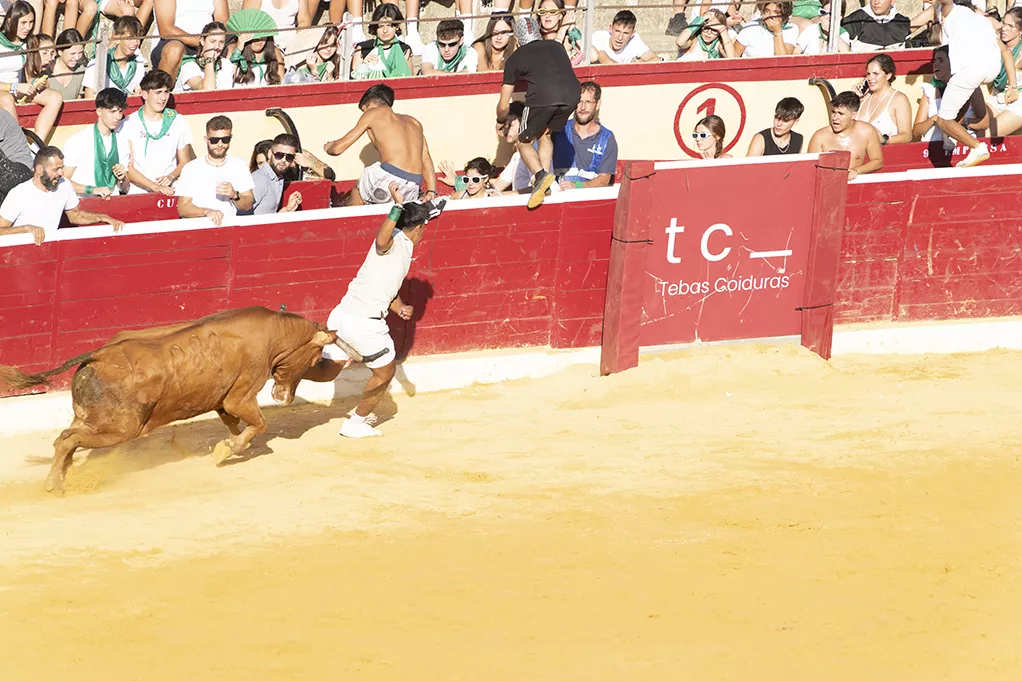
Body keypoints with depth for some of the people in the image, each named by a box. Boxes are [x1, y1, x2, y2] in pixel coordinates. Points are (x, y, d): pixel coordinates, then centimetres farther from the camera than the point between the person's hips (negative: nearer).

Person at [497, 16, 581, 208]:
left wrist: (501, 120, 49)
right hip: (572, 95, 4)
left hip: (542, 98, -4)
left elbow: (503, 106, 26)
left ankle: (540, 175, -12)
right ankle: (544, 185, 18)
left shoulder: (516, 58, 22)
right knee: (545, 134, 28)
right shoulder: (556, 47, 31)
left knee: (524, 142, 15)